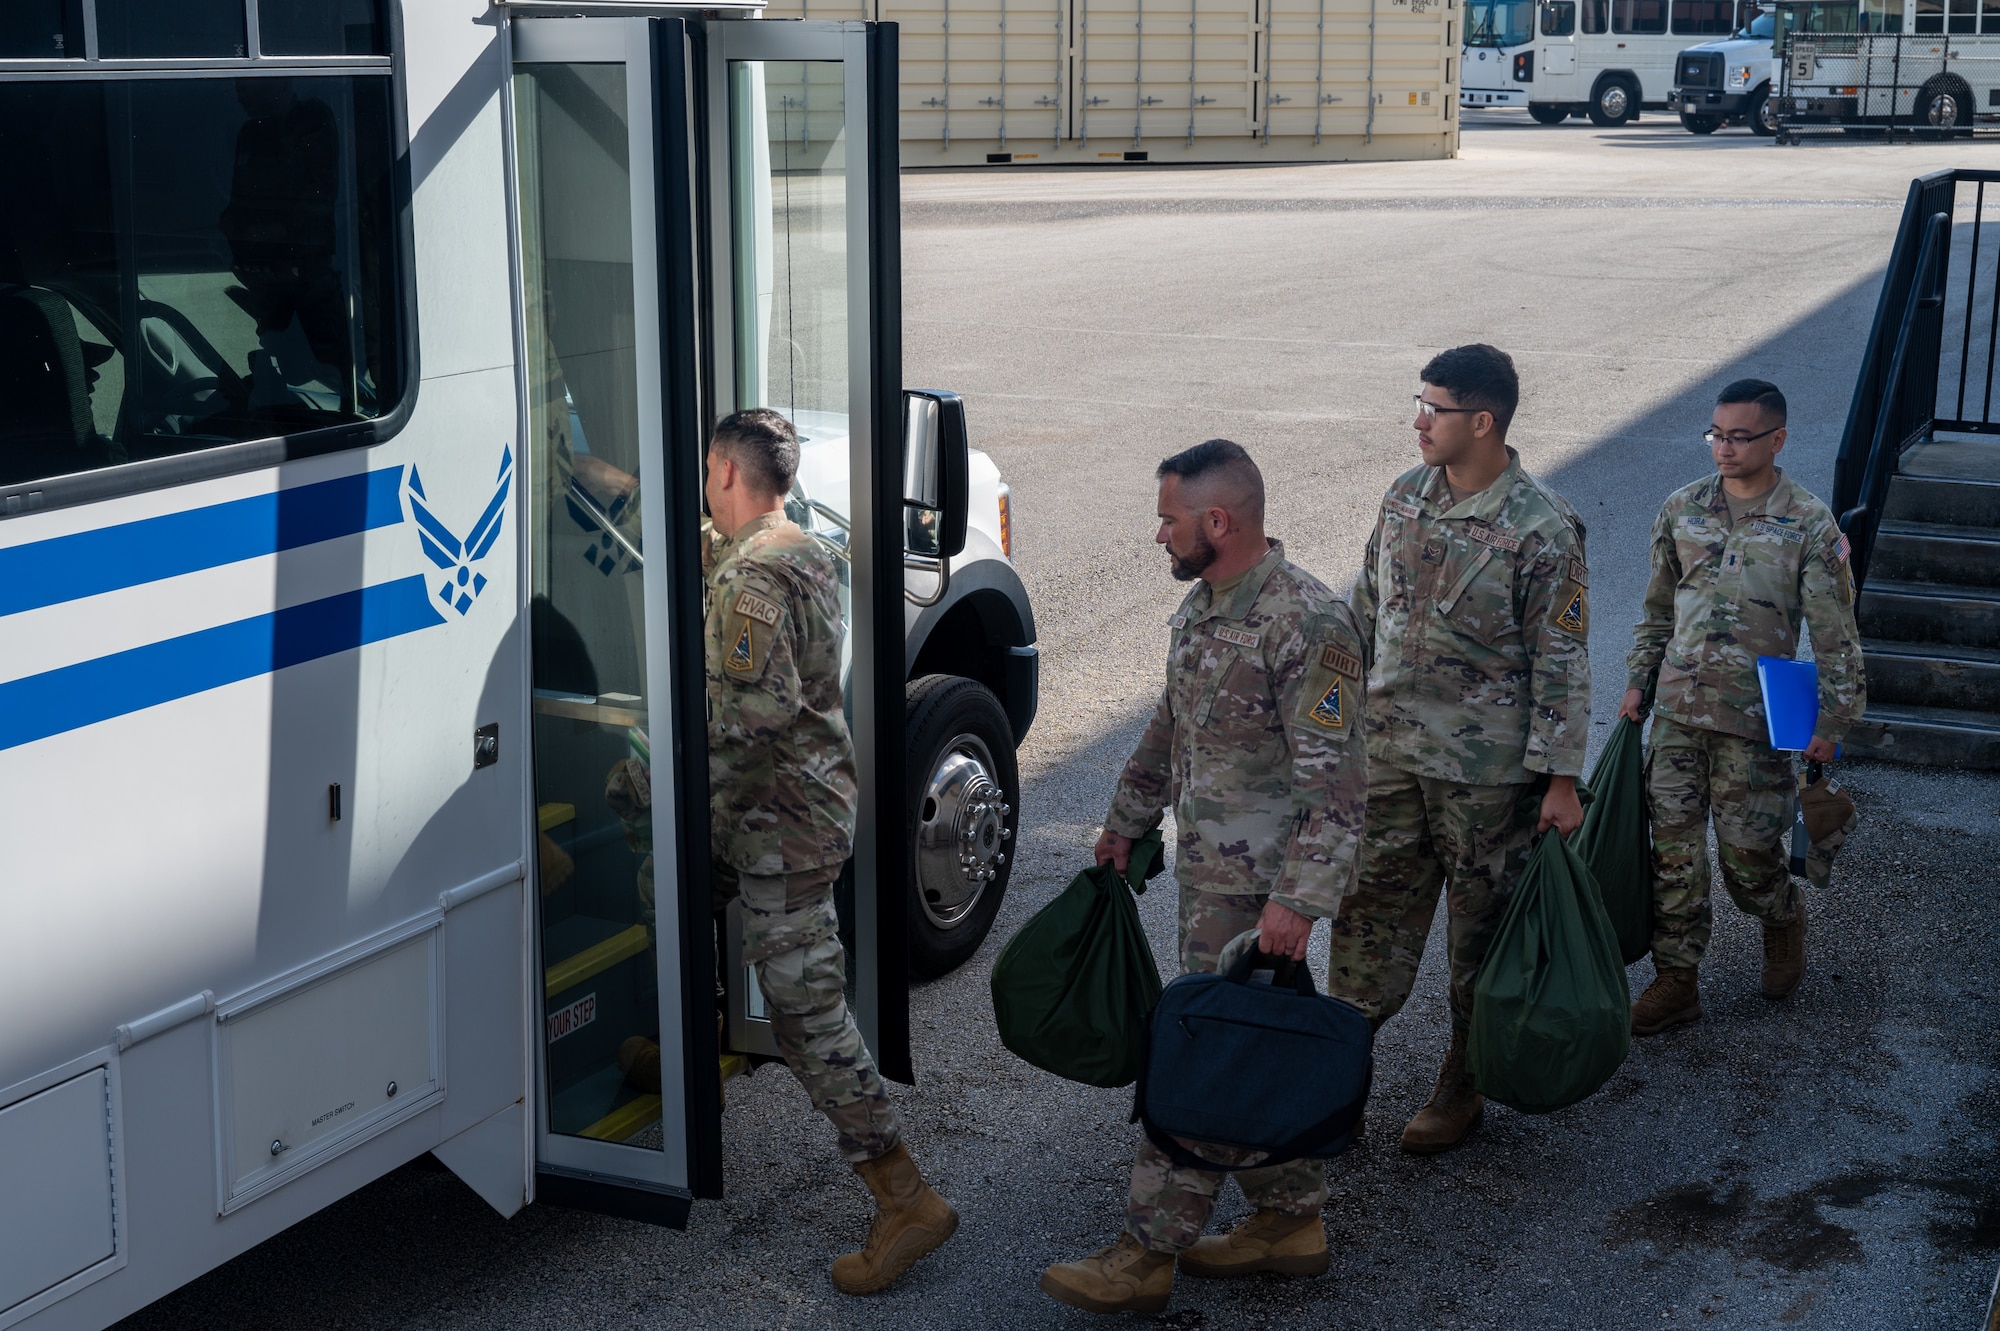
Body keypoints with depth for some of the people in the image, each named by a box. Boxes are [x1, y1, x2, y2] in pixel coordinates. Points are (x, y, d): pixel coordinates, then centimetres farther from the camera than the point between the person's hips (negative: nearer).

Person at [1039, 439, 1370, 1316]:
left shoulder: (1306, 626, -21)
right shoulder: (1202, 604, 9)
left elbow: (1338, 781, -23)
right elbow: (1170, 726, 23)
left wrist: (1298, 900, -26)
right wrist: (1129, 819, 28)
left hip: (1255, 891, -9)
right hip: (1204, 873, 9)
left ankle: (1149, 1254, 5)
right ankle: (1292, 1220, 28)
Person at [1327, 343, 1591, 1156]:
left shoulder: (1542, 531, -15)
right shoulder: (1405, 497, 3)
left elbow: (1561, 665, -12)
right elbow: (1364, 614, 14)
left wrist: (1560, 780, -13)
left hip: (1486, 768, -5)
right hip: (1388, 753, 5)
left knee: (1481, 932, 9)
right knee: (1367, 914, 9)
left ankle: (1461, 1088, 24)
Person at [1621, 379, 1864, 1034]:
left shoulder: (1809, 525, -8)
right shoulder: (1682, 509, 4)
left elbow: (1835, 631, -5)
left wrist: (1832, 719, -8)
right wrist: (1638, 680, 12)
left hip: (1754, 716, -3)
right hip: (1677, 709, 3)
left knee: (1747, 853, 3)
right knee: (1674, 850, 5)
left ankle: (1784, 919, 37)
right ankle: (1676, 980, 16)